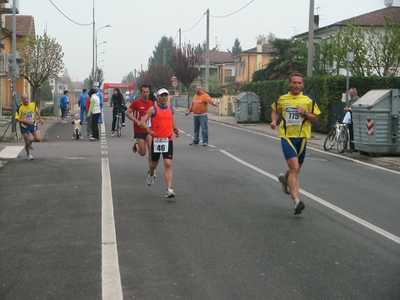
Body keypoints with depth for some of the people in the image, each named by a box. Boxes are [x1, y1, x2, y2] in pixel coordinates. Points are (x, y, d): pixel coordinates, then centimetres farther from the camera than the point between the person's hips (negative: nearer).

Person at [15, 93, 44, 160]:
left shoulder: (33, 104, -9)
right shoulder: (20, 108, -19)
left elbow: (37, 111, 14)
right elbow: (17, 119, -17)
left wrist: (40, 118, 3)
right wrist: (26, 121, -28)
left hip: (33, 124, 3)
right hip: (24, 126, -3)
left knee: (38, 139, -12)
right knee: (27, 143, 1)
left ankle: (30, 141, 24)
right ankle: (28, 154, 31)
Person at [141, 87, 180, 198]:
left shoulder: (171, 109, 9)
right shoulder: (153, 109, -4)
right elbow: (143, 121, -9)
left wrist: (175, 129, 7)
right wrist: (148, 130, -26)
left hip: (168, 140, 2)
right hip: (156, 139, -2)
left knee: (168, 164, -10)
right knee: (154, 163, 16)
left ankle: (169, 189, -16)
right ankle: (151, 175, 51)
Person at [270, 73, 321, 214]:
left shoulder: (308, 100, 3)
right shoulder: (282, 99, 4)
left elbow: (315, 118, 5)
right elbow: (275, 111, 22)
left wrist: (305, 113, -14)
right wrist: (274, 121, 1)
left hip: (302, 137, 2)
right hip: (287, 137, -2)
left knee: (296, 168, 16)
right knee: (294, 167, -19)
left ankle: (284, 178, 53)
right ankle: (296, 201, -23)